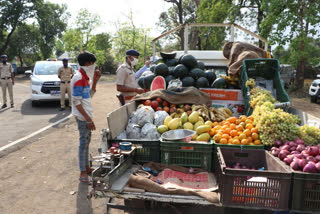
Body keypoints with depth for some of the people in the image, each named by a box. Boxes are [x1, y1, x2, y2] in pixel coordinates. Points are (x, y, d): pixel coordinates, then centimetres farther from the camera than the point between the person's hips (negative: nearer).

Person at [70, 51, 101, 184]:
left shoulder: (85, 77, 12)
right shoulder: (78, 78, -17)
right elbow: (76, 102, -21)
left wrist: (95, 81, 9)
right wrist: (88, 119, -22)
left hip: (87, 114, 10)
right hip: (82, 116, -10)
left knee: (87, 140, 16)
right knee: (83, 142, -2)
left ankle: (86, 168, 30)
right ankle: (83, 173, 9)